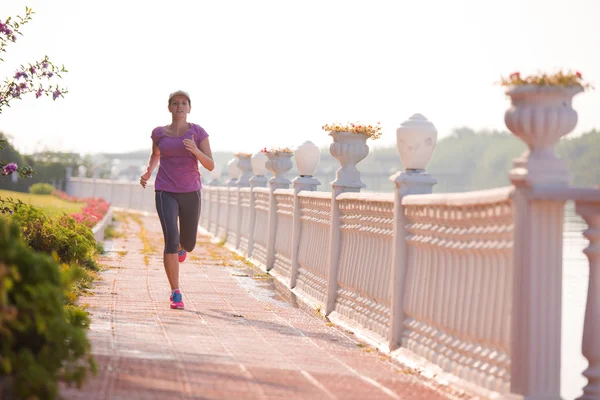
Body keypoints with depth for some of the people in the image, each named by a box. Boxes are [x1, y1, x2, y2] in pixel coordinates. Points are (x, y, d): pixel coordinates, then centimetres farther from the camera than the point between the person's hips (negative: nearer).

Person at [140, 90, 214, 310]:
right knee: (171, 238, -19)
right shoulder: (159, 133, 4)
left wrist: (195, 151, -22)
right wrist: (148, 171, 5)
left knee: (188, 245, 11)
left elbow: (211, 165, -4)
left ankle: (181, 245, 52)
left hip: (191, 192, 1)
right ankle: (175, 293, -12)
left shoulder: (198, 132, -1)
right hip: (165, 192, -1)